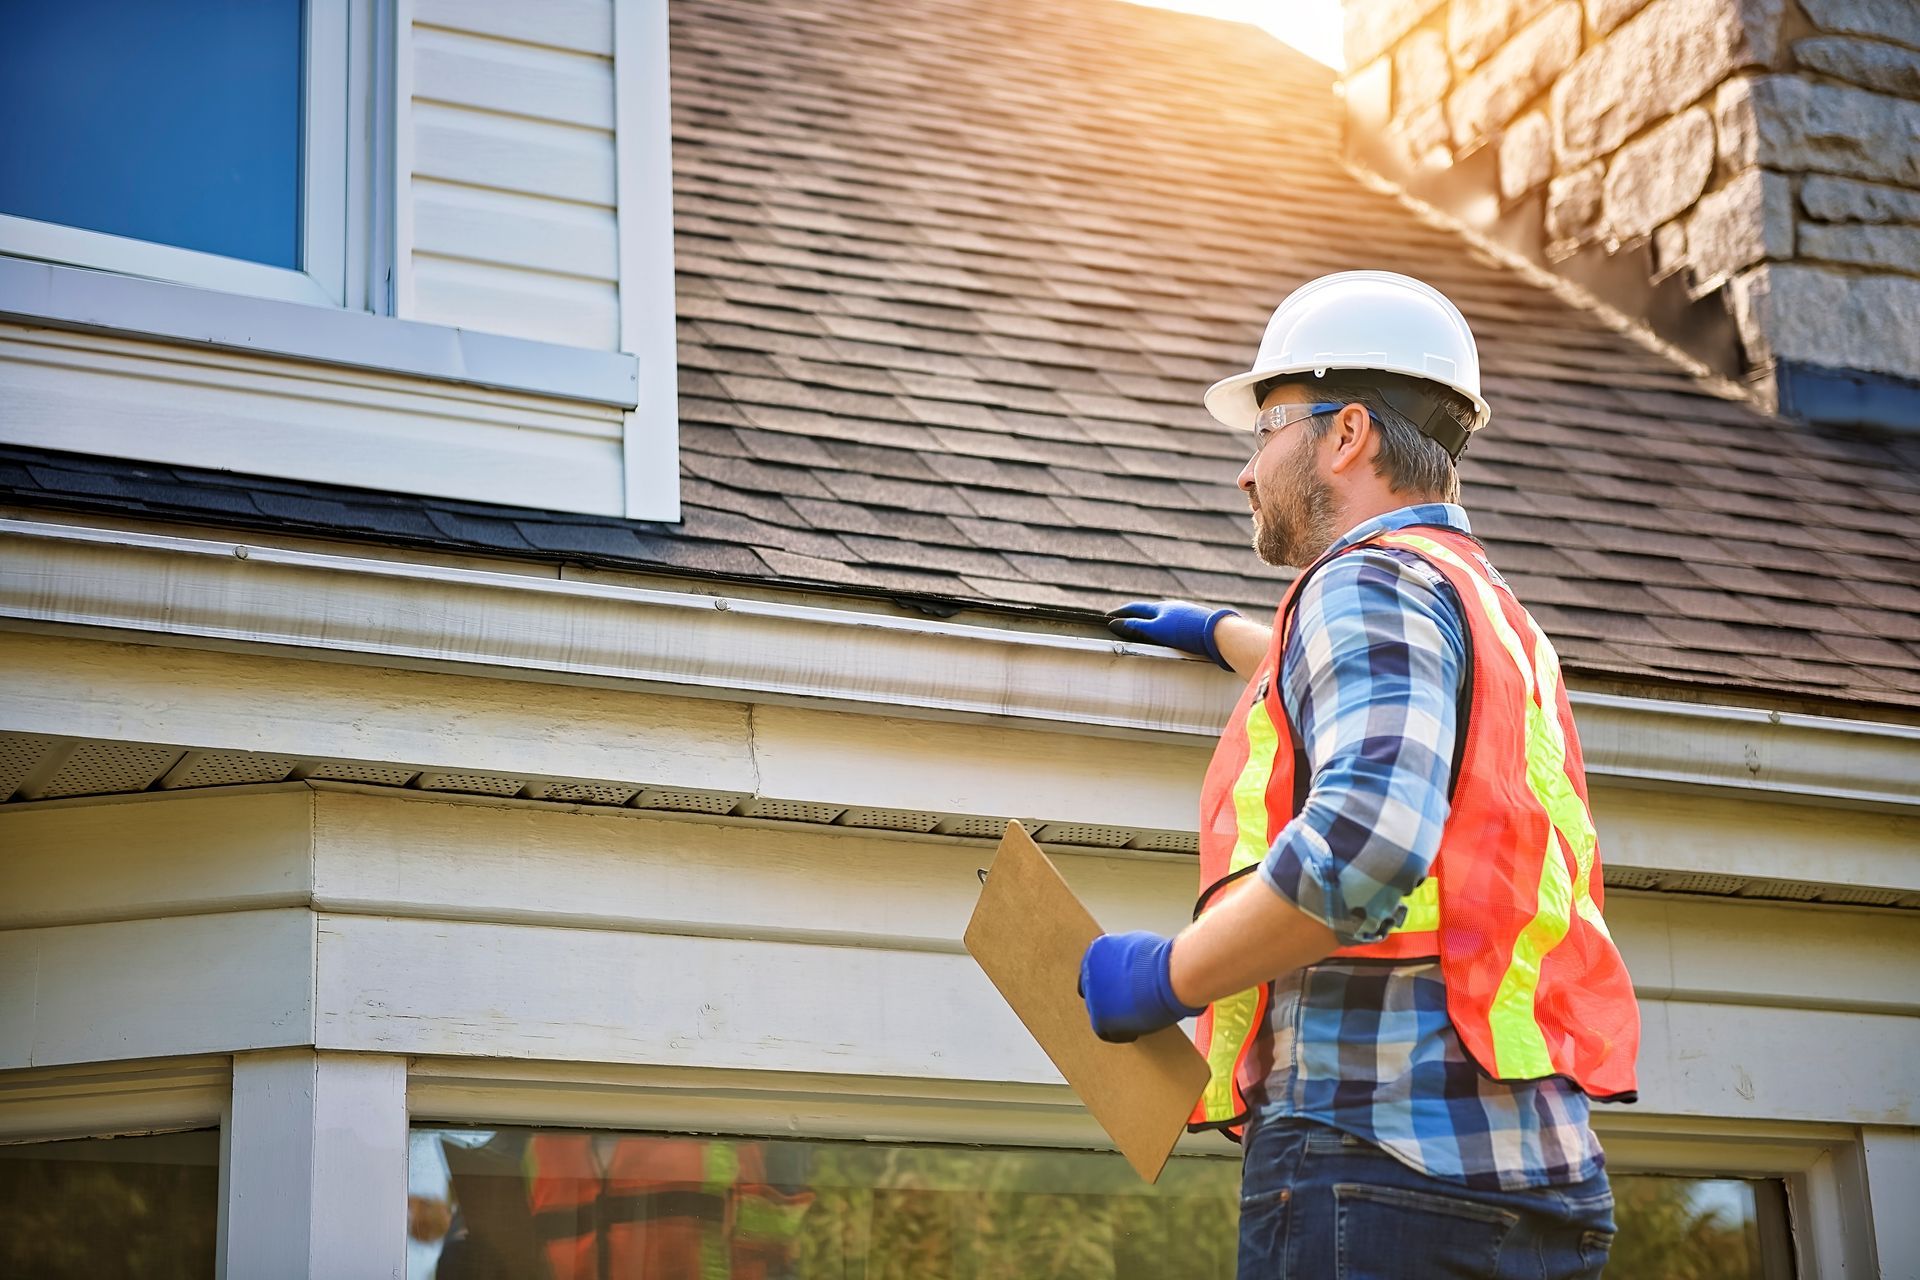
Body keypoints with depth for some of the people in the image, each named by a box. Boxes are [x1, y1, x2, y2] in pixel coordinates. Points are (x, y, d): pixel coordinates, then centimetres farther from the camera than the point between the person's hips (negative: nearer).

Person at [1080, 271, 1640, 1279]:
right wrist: (1226, 636, 66)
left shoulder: (1374, 583, -5)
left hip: (1381, 1168, -10)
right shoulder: (1491, 613, 25)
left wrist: (1169, 977, -14)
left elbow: (1366, 838, -25)